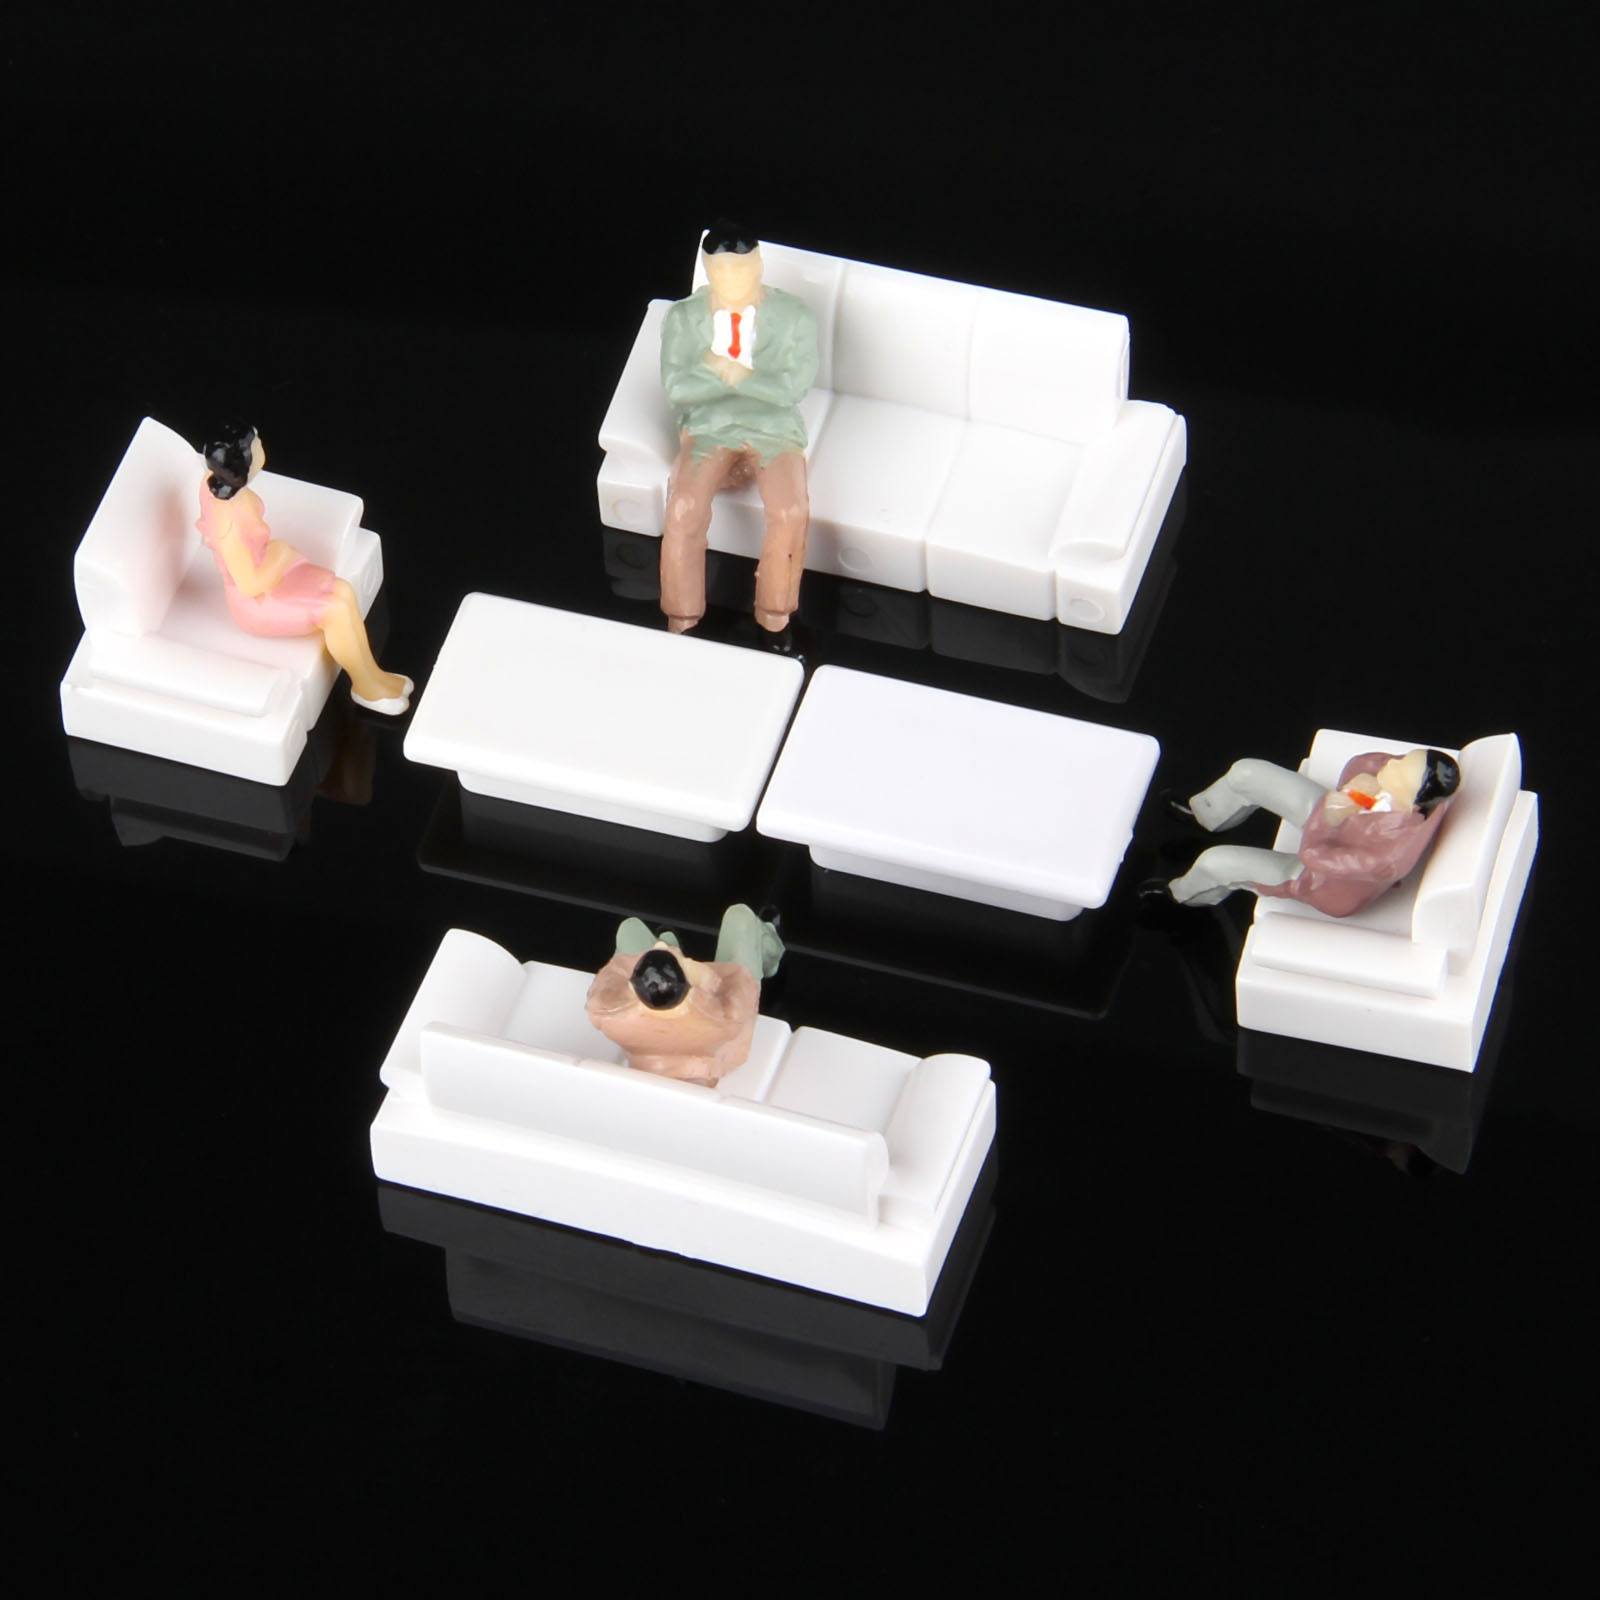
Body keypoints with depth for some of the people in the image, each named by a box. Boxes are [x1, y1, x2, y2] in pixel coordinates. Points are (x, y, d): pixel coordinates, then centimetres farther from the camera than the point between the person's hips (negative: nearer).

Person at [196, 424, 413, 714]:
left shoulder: (213, 483, -14)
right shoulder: (229, 524, -39)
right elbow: (249, 585, -29)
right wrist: (281, 555, -14)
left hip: (265, 566, 8)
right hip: (255, 602, -8)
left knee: (344, 592, 2)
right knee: (336, 611, -10)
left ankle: (372, 673, 18)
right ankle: (365, 687, 14)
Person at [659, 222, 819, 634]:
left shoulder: (794, 316, -3)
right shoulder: (683, 318, 0)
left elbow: (794, 387, -14)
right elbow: (675, 387, -10)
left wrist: (722, 370, -16)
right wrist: (746, 375, -16)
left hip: (775, 430, -1)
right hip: (708, 429, 1)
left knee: (790, 512, -29)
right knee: (685, 509, -28)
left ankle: (775, 622, -12)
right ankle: (681, 623, -15)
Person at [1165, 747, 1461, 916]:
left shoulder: (1391, 854, -47)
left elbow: (1313, 853, -34)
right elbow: (1361, 764, -11)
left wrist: (1328, 812, -25)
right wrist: (1359, 781, -30)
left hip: (1330, 886, -6)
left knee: (1214, 863, 2)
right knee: (1246, 773, 10)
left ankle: (1183, 895, 42)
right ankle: (1204, 815, 48)